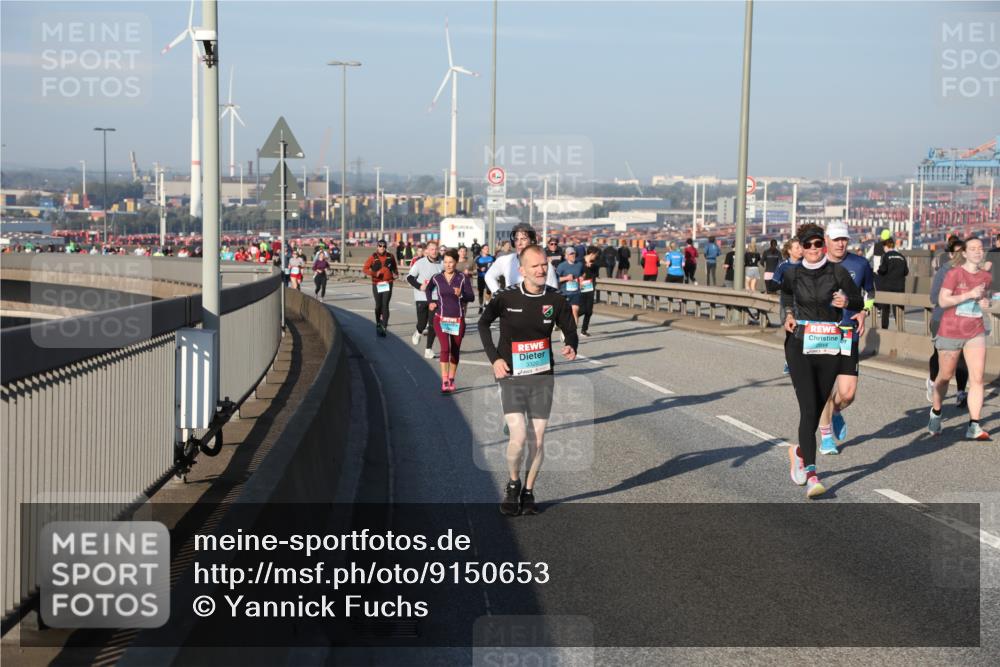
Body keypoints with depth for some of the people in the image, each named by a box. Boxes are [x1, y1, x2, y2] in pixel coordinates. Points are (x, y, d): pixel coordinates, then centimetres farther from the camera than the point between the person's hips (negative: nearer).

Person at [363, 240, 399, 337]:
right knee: (378, 305, 10)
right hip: (377, 284, 0)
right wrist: (374, 273, -20)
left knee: (385, 305, -10)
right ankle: (378, 324, 30)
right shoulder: (373, 257, -1)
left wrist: (396, 274, 2)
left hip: (388, 284, 0)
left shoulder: (390, 257, 6)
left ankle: (384, 327, -12)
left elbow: (395, 267, 21)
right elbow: (365, 269, -5)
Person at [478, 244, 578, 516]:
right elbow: (483, 324, 7)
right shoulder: (506, 297, -9)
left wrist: (571, 348, -15)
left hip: (542, 377, 2)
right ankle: (513, 485, 13)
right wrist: (494, 358, -2)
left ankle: (529, 491, 24)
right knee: (518, 437, -14)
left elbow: (570, 330, 8)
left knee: (538, 439, 4)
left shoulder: (556, 300, -4)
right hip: (511, 377, -2)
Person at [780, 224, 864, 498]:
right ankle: (811, 475, -19)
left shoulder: (837, 271, -1)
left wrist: (847, 302, -15)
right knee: (808, 408, -14)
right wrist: (788, 314, 6)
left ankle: (799, 451, 40)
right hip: (800, 345, -1)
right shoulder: (792, 273, 3)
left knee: (817, 408, 10)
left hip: (830, 347, 1)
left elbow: (859, 301, 7)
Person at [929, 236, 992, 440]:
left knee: (977, 378, -8)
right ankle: (936, 413, 36)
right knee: (945, 376, 12)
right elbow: (942, 300, -18)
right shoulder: (954, 273, -12)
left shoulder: (986, 276, 4)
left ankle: (974, 426, -8)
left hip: (975, 333, 4)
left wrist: (985, 302, -1)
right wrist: (970, 294, -24)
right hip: (951, 331, -4)